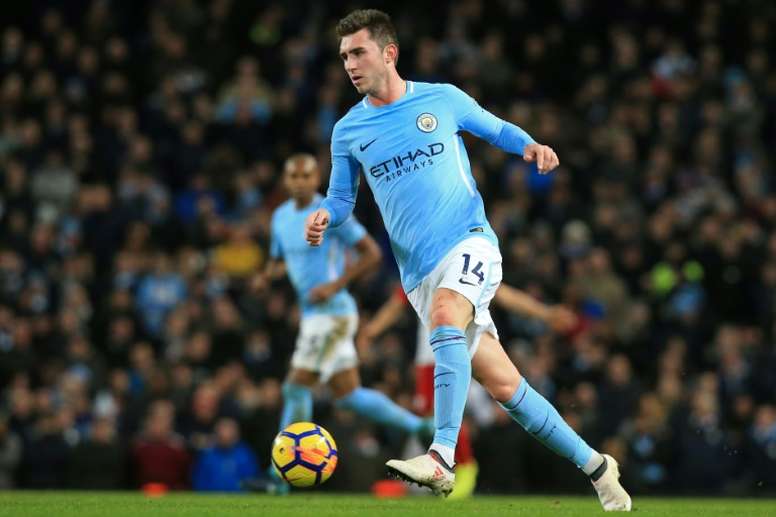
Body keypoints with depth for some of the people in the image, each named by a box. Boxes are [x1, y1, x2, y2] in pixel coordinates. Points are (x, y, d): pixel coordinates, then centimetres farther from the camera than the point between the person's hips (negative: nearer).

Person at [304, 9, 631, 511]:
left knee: (444, 314, -35)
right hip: (419, 273, 3)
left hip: (470, 242, -3)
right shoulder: (348, 131, 9)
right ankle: (594, 464, 16)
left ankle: (442, 459, -43)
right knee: (503, 384, 1)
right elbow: (342, 200, 15)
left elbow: (497, 129, 16)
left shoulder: (442, 99, 3)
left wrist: (530, 146, -5)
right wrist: (324, 217, -8)